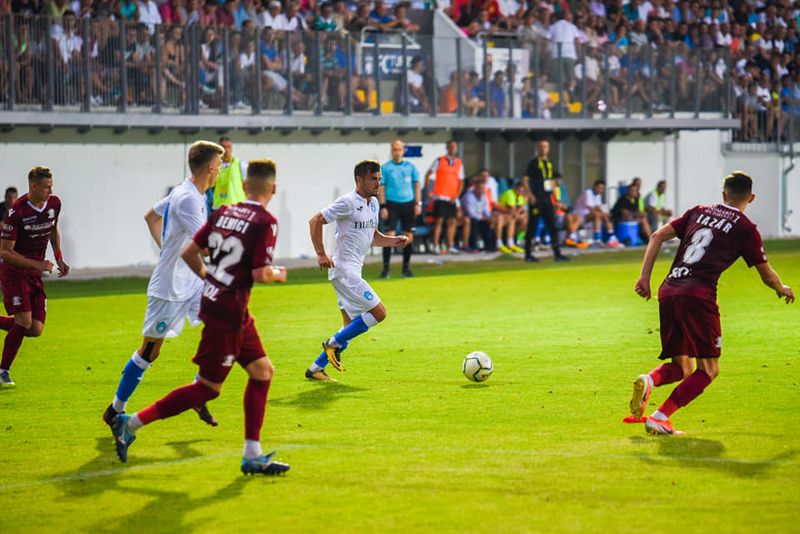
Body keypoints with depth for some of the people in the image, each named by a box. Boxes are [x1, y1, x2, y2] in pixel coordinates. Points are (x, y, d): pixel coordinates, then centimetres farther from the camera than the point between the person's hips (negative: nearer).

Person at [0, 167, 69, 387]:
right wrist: (36, 264, -25)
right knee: (24, 321, -18)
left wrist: (59, 259, 14)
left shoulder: (54, 204, -1)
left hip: (35, 274, 6)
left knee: (36, 329, -3)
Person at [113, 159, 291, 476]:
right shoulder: (265, 222, -14)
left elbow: (188, 253, 9)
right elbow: (260, 274, -19)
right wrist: (278, 275, 3)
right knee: (208, 387, 0)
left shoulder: (224, 212, 7)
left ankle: (253, 456, 13)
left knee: (262, 371, 13)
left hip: (212, 300, 8)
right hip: (227, 313, -8)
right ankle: (132, 423, 2)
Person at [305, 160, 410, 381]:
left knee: (352, 327, 11)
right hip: (345, 270, -10)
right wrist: (321, 254, -19)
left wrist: (394, 240, 6)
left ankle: (315, 369, 15)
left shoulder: (374, 203, 14)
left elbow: (373, 237, 24)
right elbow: (315, 221, -14)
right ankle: (334, 343, -4)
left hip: (353, 272, 10)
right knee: (378, 312, -14)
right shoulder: (348, 202, -13)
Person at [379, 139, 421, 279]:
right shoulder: (385, 168, 1)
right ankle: (386, 268, -5)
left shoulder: (410, 166, 8)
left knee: (408, 236, 3)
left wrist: (418, 203, 4)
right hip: (391, 204, -3)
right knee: (389, 236, -9)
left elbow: (416, 185, 12)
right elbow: (381, 188, 1)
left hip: (408, 204, 3)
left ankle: (406, 267, 13)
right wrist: (383, 207, -6)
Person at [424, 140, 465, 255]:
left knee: (452, 222, 3)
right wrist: (427, 190, -6)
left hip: (452, 198, 4)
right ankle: (436, 247, -5)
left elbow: (461, 181, 10)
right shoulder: (439, 161, 1)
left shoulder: (459, 163, 11)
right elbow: (428, 174, 2)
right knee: (438, 221, -6)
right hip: (440, 197, -4)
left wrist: (456, 195, -2)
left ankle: (450, 246, 8)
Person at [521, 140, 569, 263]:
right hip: (536, 200, -7)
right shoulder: (533, 163, -6)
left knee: (552, 227, 2)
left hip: (547, 200, 7)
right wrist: (530, 195, -19)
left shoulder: (549, 164, 15)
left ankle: (557, 253, 2)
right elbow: (525, 180, -11)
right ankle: (528, 254, 6)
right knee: (532, 226, -1)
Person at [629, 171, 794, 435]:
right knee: (708, 369, 4)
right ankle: (659, 418, -11)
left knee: (681, 367, 16)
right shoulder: (745, 228, 6)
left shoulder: (699, 212, 19)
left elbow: (658, 236, 13)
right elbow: (767, 275, 13)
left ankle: (649, 380, -17)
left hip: (668, 292, 6)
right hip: (698, 294, -6)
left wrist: (645, 277, 12)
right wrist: (783, 290, 35)